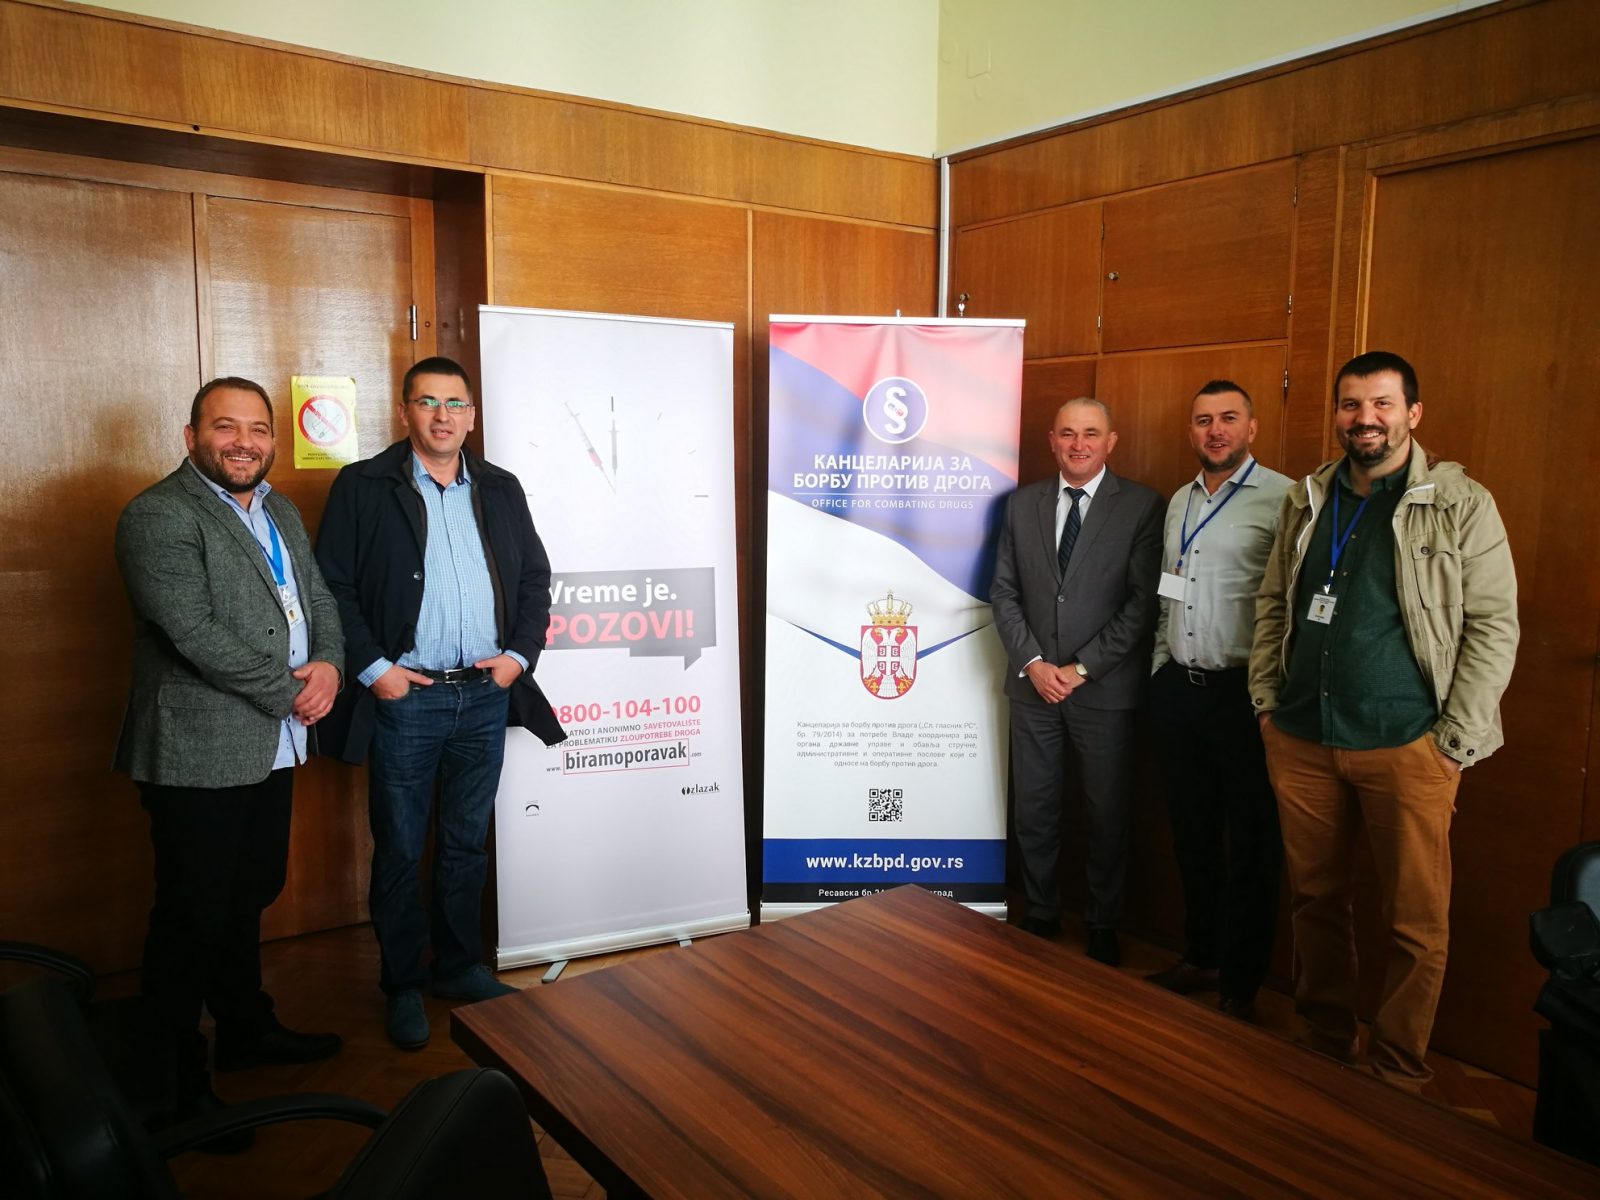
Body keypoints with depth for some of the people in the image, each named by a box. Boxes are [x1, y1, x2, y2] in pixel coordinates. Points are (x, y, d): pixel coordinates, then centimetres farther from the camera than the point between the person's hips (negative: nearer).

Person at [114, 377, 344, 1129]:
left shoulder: (280, 514, 13)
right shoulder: (157, 517, -14)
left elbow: (321, 601, 13)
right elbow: (196, 634, -22)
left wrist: (329, 664, -8)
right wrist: (291, 694, -15)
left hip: (271, 749, 8)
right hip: (198, 756, -8)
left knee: (248, 898, 21)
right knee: (192, 916, 4)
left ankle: (246, 1029, 38)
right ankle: (176, 1075, 20)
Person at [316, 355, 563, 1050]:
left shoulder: (500, 490, 10)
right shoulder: (363, 486, -2)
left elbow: (535, 577, 13)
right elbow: (333, 587, -6)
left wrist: (521, 653, 1)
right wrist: (372, 667, -12)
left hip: (485, 694, 4)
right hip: (403, 698, -3)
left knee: (468, 843, 14)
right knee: (399, 851, 7)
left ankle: (461, 967, 30)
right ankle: (403, 987, 22)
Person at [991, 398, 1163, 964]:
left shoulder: (1142, 506, -3)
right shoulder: (1022, 503, 8)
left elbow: (1143, 601, -9)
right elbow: (1004, 591, 6)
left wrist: (1081, 668, -12)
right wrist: (1032, 663, -6)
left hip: (1105, 688, -3)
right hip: (1033, 683, 3)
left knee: (1107, 816, 9)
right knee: (1034, 812, 10)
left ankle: (1102, 930, 26)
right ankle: (1040, 919, 28)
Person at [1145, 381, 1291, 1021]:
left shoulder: (1281, 498, -10)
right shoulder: (1179, 501, 14)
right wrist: (1162, 665, 14)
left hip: (1243, 692, -6)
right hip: (1177, 687, 7)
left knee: (1250, 845, 5)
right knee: (1191, 833, 16)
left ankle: (1240, 984, 18)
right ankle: (1199, 956, 32)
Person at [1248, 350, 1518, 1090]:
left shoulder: (1462, 506, -4)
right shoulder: (1306, 501, 10)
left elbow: (1494, 626, -5)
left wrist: (1457, 743, -9)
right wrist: (1267, 701, 7)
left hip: (1406, 746, -4)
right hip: (1301, 741, 4)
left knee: (1416, 920, 3)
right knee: (1314, 899, 14)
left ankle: (1396, 1076, 20)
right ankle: (1323, 1046, 32)